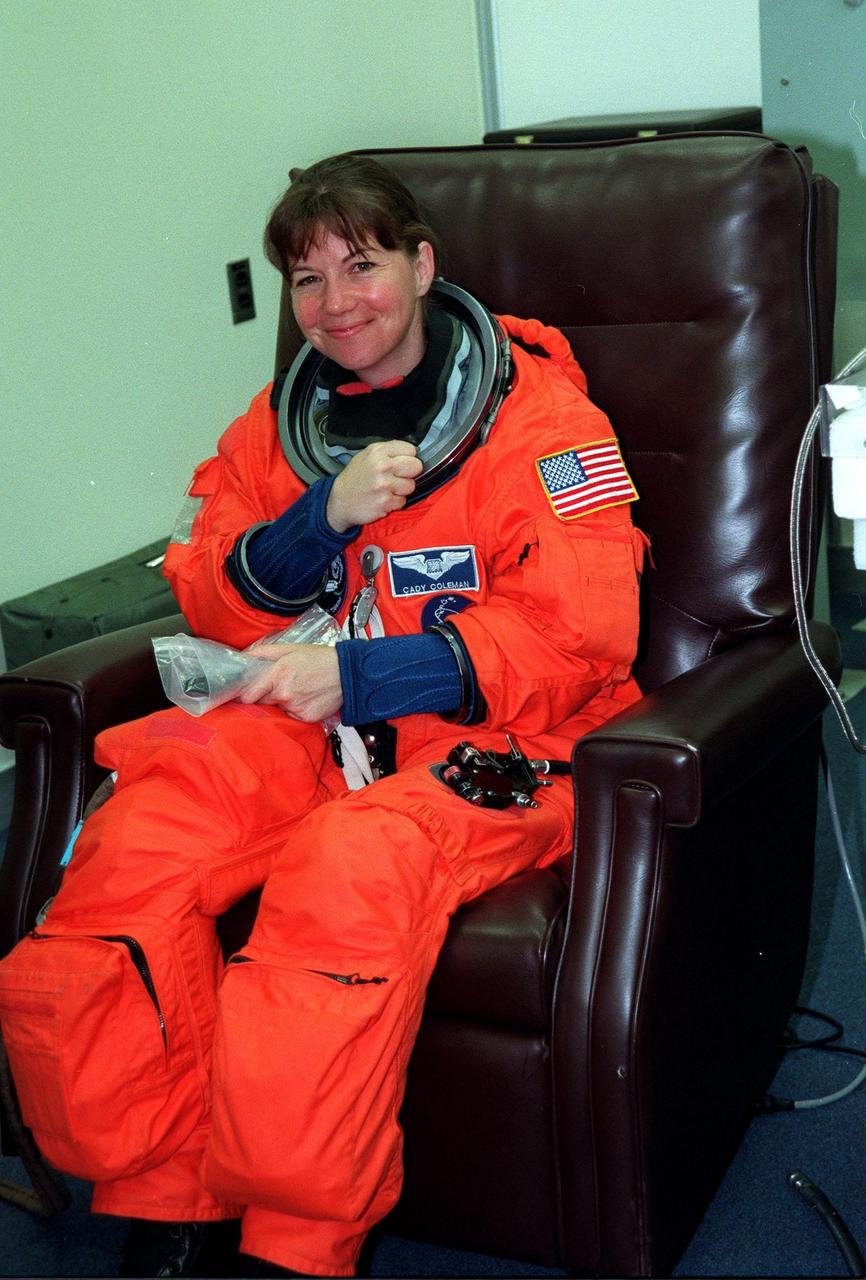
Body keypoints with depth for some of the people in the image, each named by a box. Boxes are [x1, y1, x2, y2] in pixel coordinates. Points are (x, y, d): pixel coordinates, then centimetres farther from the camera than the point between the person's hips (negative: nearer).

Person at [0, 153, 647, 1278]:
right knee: (136, 836, -24)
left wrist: (359, 676, -19)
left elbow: (579, 634, -10)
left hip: (494, 734, -4)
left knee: (352, 863, -37)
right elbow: (213, 602, 11)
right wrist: (327, 514, -10)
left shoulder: (539, 414, -2)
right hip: (314, 720, 5)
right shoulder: (284, 422, 16)